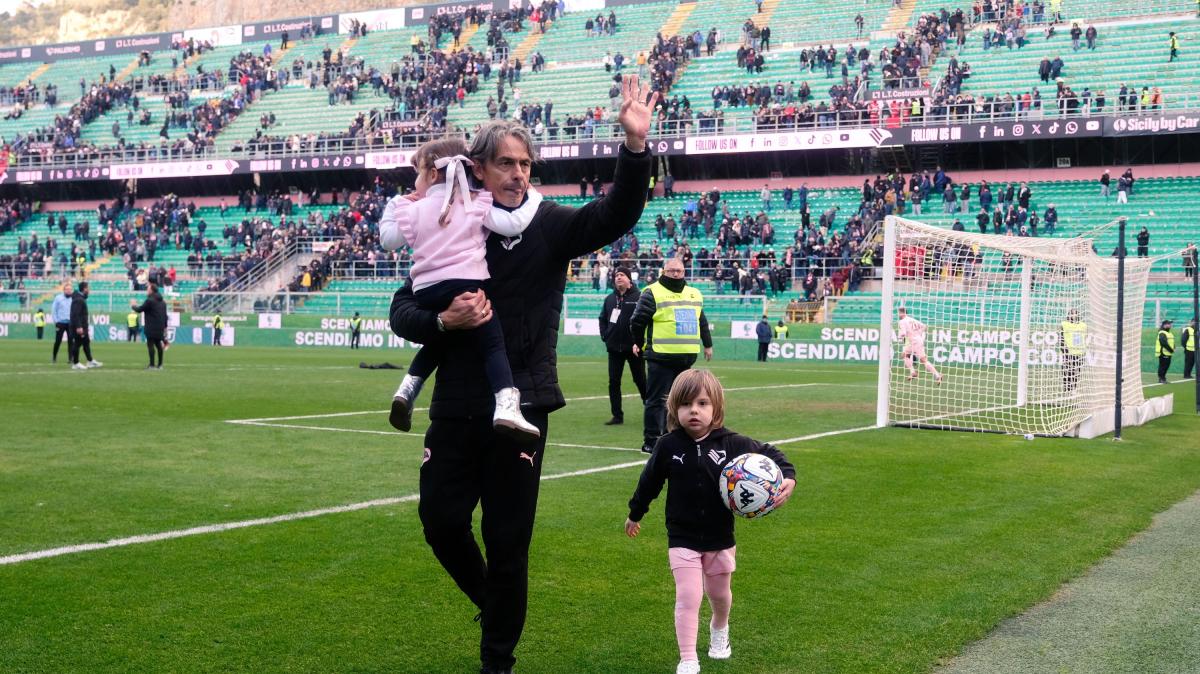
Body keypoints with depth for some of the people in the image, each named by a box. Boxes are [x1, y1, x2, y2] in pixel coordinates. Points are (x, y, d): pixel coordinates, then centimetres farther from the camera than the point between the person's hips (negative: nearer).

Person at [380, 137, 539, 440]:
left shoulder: (413, 211, 14)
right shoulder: (476, 205, 5)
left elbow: (388, 240, 25)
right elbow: (514, 224, -2)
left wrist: (395, 207, 38)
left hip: (426, 292, 4)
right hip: (465, 287, -4)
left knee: (436, 342, 30)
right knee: (493, 345, -5)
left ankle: (407, 388, 13)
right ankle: (507, 407, -25)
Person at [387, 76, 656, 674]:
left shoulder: (550, 226, 0)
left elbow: (615, 216, -16)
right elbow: (402, 311, 5)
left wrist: (635, 146, -30)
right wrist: (443, 321, -16)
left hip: (521, 407, -2)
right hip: (456, 406, 2)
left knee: (507, 540, 3)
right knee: (441, 520, 5)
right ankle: (491, 602, 35)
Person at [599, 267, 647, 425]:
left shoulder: (638, 297, -8)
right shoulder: (609, 299, 11)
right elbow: (603, 318, 21)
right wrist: (605, 336, 8)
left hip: (633, 347, -5)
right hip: (614, 347, 5)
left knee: (640, 380, 4)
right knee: (613, 382, 4)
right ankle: (617, 416, 10)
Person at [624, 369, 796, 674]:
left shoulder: (732, 443, -14)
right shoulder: (668, 446, -13)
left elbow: (769, 454, -1)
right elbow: (649, 480, 3)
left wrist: (788, 477, -19)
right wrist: (635, 514, 15)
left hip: (720, 537, 2)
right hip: (682, 539, -2)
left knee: (720, 593, 21)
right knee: (687, 598, -9)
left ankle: (719, 629, 53)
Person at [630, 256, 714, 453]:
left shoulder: (694, 294, 17)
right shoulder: (653, 293, -4)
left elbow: (702, 322, 28)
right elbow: (638, 321, -3)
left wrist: (707, 344, 29)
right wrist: (640, 343, 7)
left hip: (686, 358, 6)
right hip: (661, 357, -6)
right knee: (657, 399, -4)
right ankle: (651, 440, 1)